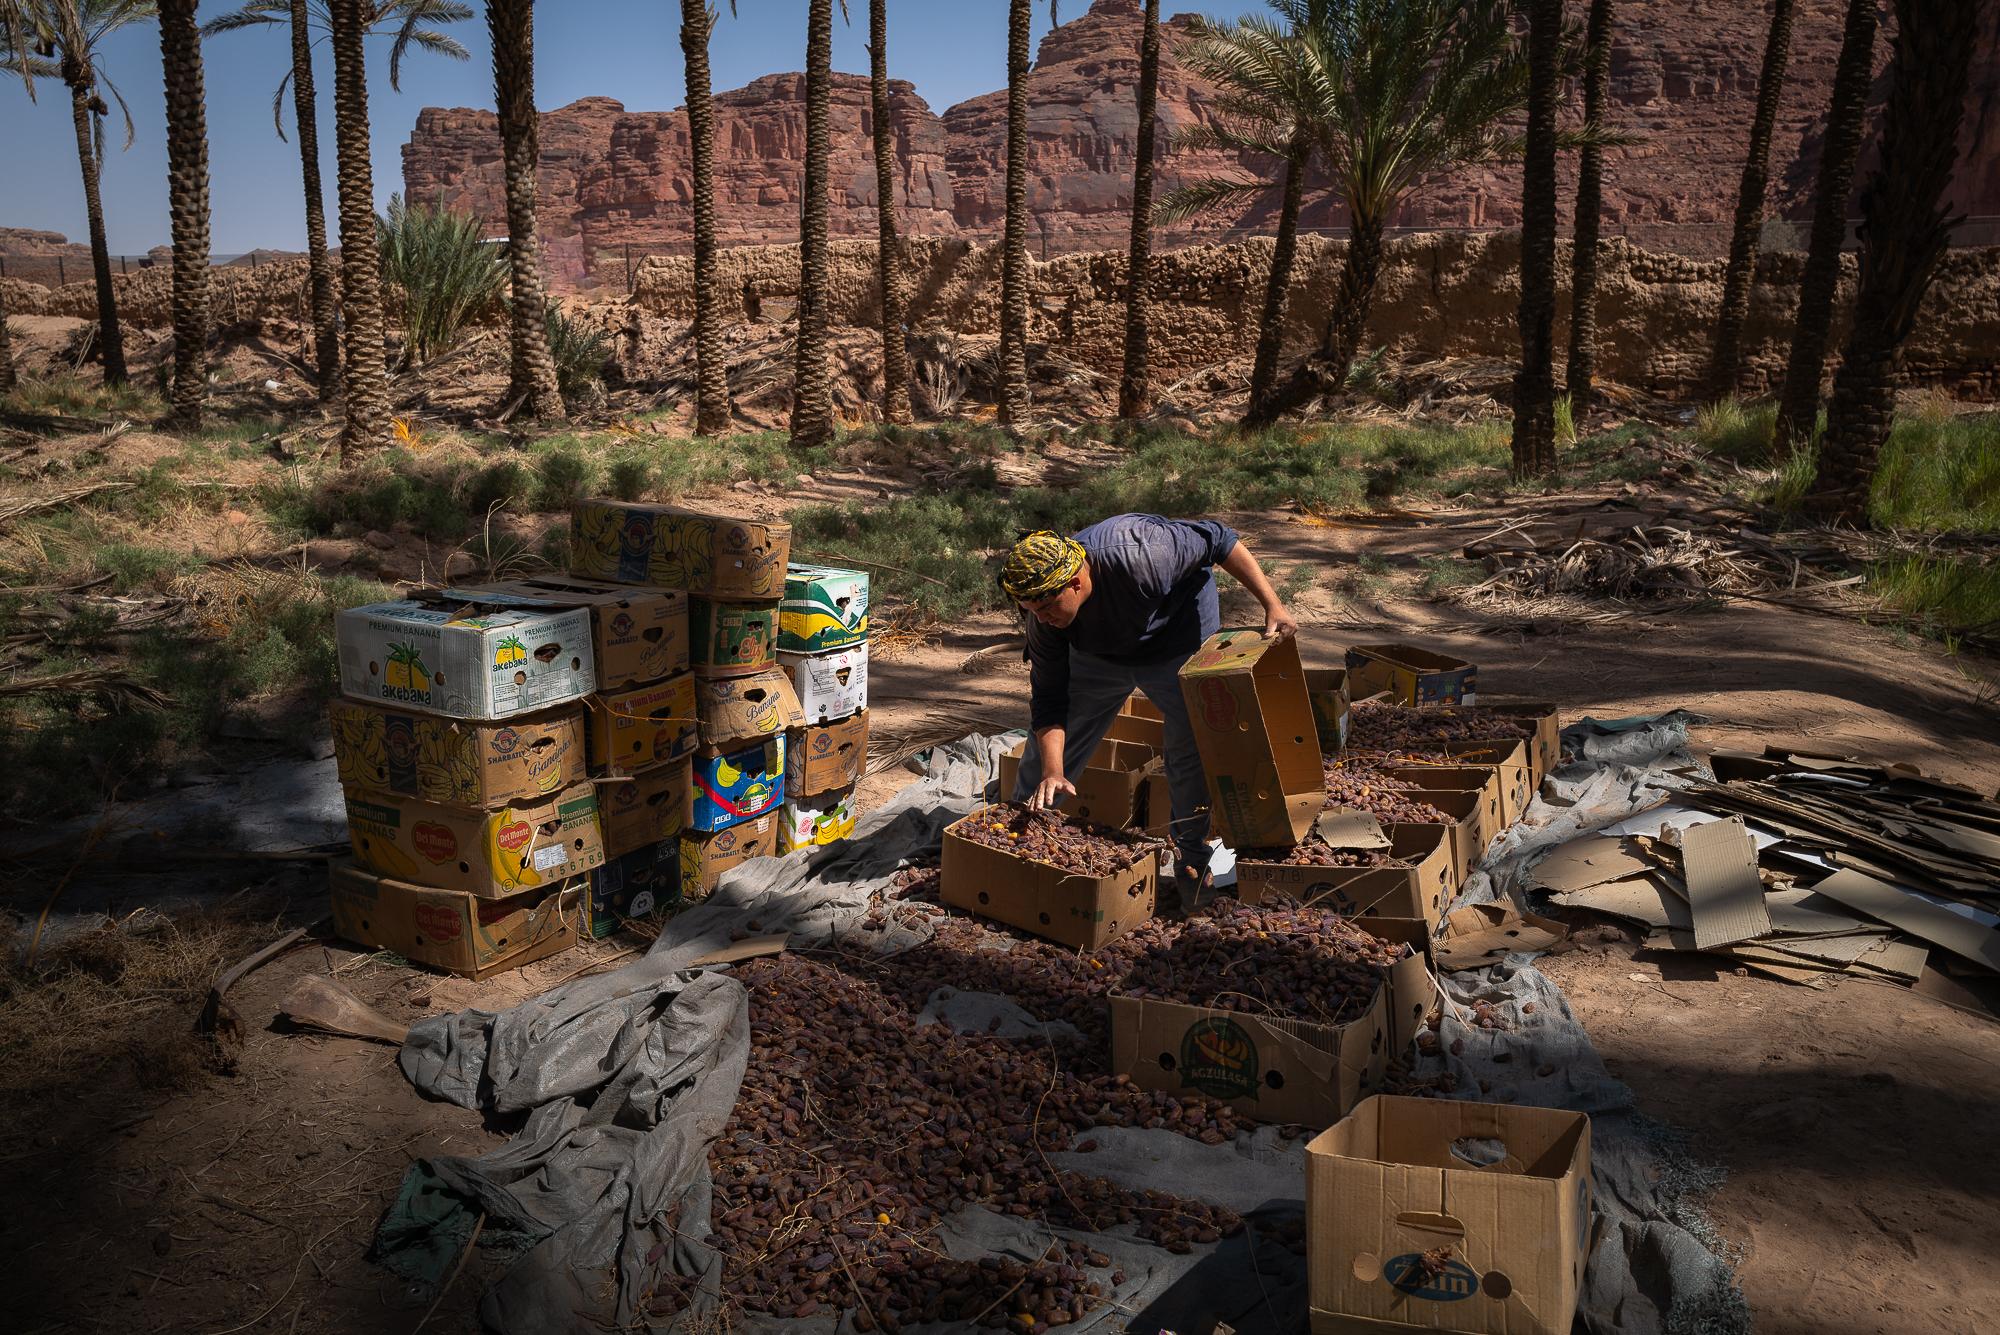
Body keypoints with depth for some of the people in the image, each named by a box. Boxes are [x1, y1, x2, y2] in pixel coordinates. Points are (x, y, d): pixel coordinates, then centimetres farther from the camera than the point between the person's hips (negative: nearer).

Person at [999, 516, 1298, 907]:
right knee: (1047, 749, 1)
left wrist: (1272, 605, -32)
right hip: (1099, 654, 3)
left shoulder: (1136, 555, -42)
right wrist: (1052, 772, -32)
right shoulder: (1043, 619, -26)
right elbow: (1049, 700, -20)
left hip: (1180, 640, -3)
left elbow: (1218, 540, -29)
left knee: (1191, 752, -7)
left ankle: (1192, 861, 12)